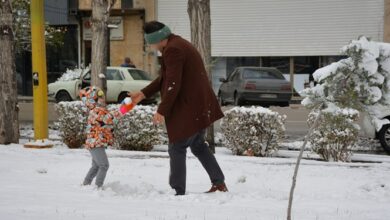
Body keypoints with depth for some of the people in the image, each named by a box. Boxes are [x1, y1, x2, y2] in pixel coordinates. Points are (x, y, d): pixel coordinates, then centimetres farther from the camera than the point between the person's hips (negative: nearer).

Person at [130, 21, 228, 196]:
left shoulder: (172, 50, -18)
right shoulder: (177, 44, 16)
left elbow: (172, 85, -24)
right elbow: (164, 78, 21)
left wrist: (162, 111, -21)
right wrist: (143, 94, 19)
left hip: (188, 109, -11)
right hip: (199, 107, 11)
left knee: (177, 148, -2)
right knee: (198, 145, 22)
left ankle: (178, 192, 3)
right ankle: (219, 183, 24)